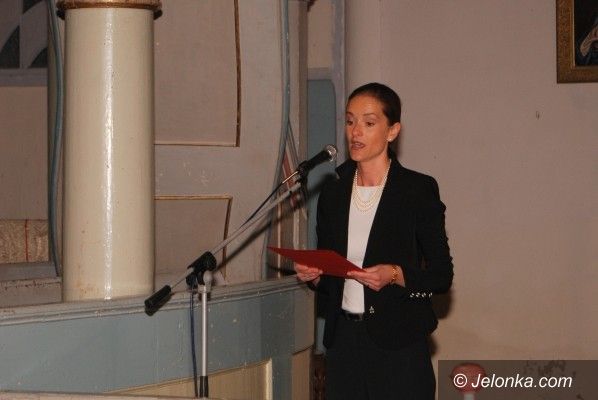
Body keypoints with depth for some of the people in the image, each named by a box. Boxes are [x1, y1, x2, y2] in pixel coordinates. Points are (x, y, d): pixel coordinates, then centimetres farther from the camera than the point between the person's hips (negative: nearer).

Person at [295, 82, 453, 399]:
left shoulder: (419, 189, -4)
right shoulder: (333, 192, 11)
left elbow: (441, 275, -4)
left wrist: (396, 275, -20)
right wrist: (313, 275, -3)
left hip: (399, 347, -4)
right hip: (343, 341, 4)